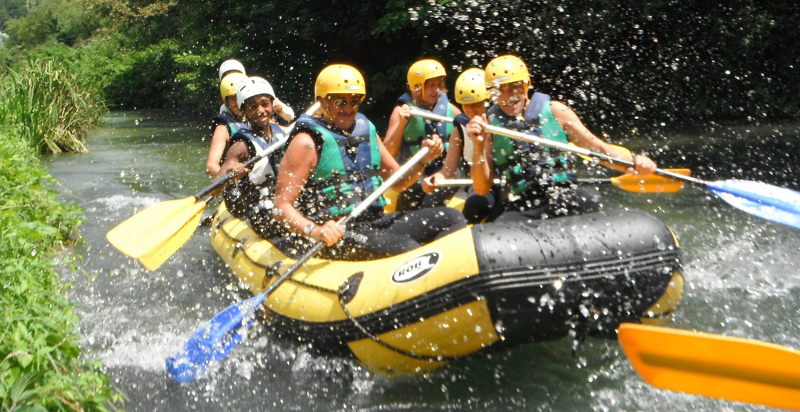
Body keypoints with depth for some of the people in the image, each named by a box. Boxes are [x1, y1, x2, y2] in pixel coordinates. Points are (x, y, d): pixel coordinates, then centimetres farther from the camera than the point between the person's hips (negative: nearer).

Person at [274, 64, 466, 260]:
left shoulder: (367, 130, 14)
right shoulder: (308, 141, -7)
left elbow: (398, 180, 20)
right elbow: (282, 204, -13)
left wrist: (424, 159, 1)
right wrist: (314, 231, -31)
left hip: (374, 222, 8)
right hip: (334, 235, -8)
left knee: (450, 217, -3)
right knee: (404, 247, -31)